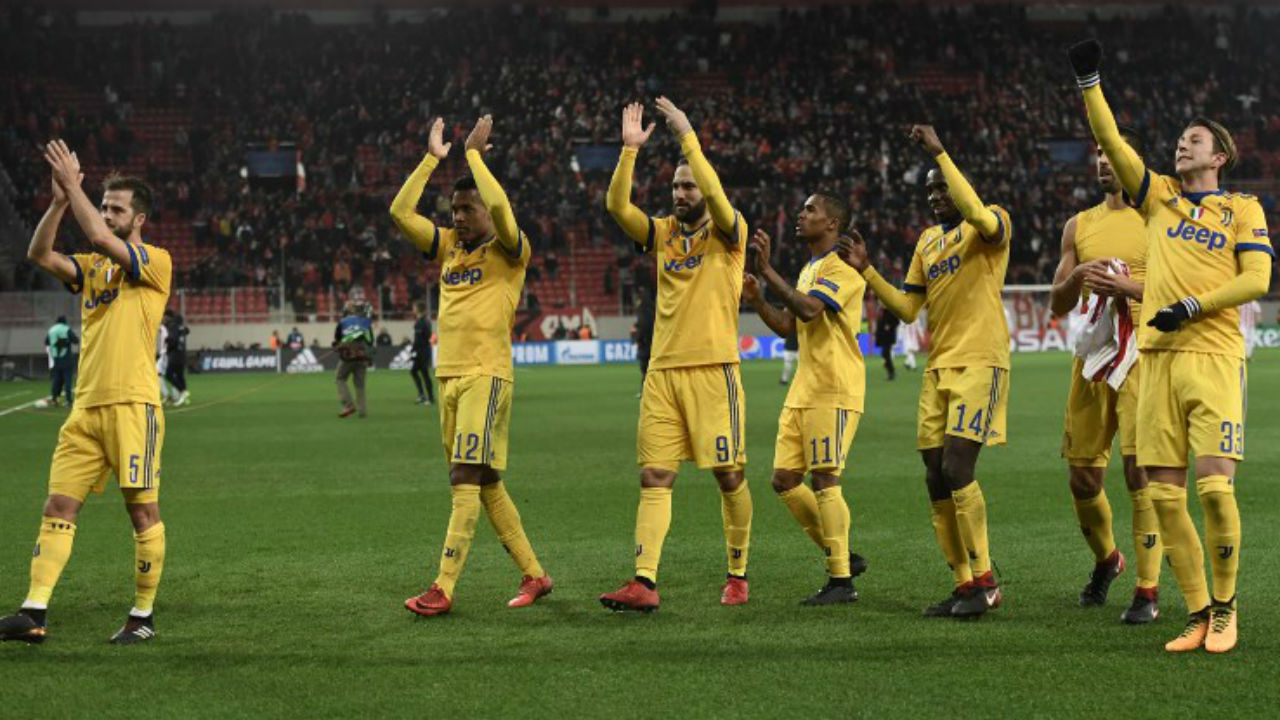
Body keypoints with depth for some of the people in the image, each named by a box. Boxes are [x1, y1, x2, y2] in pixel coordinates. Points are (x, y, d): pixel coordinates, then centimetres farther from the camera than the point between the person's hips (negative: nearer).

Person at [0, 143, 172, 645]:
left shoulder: (156, 261, -3)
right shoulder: (92, 265, 17)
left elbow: (100, 238, -18)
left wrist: (73, 185, -11)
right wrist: (61, 199, -7)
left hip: (133, 405, -6)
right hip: (87, 406, 6)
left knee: (143, 511, 0)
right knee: (59, 506, -1)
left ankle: (144, 616, 10)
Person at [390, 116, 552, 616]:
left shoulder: (509, 251, -4)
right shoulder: (449, 247, 15)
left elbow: (499, 207, -23)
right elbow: (400, 212, 10)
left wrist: (473, 152, -11)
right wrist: (432, 158, 7)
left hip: (486, 375, -8)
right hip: (449, 375, 8)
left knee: (466, 482, -13)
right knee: (486, 486, 11)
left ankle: (443, 589, -17)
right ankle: (534, 576, 20)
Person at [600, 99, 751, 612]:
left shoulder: (727, 233, 1)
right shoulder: (663, 233, 14)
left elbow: (714, 194, -19)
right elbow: (617, 205, 1)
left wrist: (687, 136, -18)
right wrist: (631, 148, -8)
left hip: (712, 368, -4)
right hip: (663, 370, 4)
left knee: (729, 476, 1)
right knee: (654, 477, -4)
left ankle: (737, 575, 16)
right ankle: (644, 583, -10)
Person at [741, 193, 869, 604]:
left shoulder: (841, 266, -11)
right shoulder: (809, 269, 20)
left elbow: (808, 309, -25)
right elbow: (788, 327, 21)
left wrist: (766, 270, -23)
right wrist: (758, 302, 5)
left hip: (834, 391, -9)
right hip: (803, 390, 9)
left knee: (823, 479, -11)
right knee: (784, 481, 6)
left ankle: (841, 581, -5)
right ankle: (841, 557, 18)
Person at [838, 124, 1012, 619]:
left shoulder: (992, 223, -3)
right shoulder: (928, 241, 19)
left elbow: (976, 214, -29)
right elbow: (908, 309, 18)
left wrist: (939, 152, -25)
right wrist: (867, 271, 6)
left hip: (980, 362, -8)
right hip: (938, 368, 8)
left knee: (956, 469, -16)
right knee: (936, 479, 4)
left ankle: (985, 582, -7)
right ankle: (964, 586, 11)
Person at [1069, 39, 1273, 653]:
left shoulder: (1243, 209, 9)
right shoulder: (1159, 198, 17)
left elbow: (1256, 279, -1)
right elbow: (1111, 142, 11)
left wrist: (1192, 307, -9)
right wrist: (1089, 83, 3)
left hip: (1214, 357, -4)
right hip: (1158, 359, 4)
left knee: (1214, 485, -13)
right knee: (1164, 493, -1)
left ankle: (1225, 608, 3)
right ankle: (1198, 614, 8)